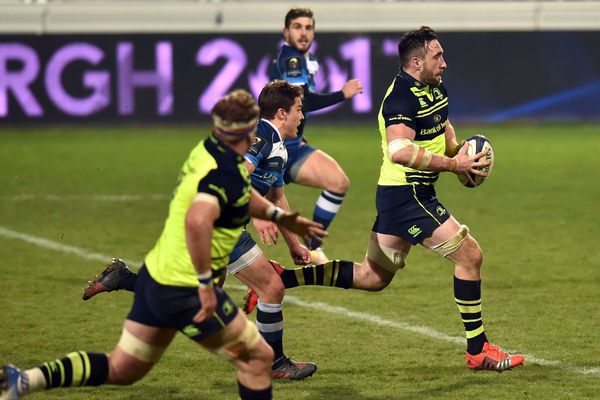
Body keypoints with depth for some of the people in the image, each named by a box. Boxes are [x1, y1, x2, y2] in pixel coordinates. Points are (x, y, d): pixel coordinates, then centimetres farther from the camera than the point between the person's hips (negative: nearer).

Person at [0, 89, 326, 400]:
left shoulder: (207, 150, 6)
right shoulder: (225, 176, -23)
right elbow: (197, 221, -42)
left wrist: (280, 216, 27)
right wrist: (206, 283, -34)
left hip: (154, 276, 9)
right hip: (185, 292, -9)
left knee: (120, 369, 15)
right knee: (258, 357, 6)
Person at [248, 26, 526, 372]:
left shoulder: (436, 90, 11)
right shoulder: (402, 98, -20)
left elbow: (444, 127, 31)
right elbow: (400, 151, -33)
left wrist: (457, 150, 9)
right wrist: (453, 165, -29)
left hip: (417, 195, 10)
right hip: (406, 196, -10)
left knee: (373, 276, 15)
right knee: (470, 254, -8)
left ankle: (281, 277, 14)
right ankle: (478, 350, -1)